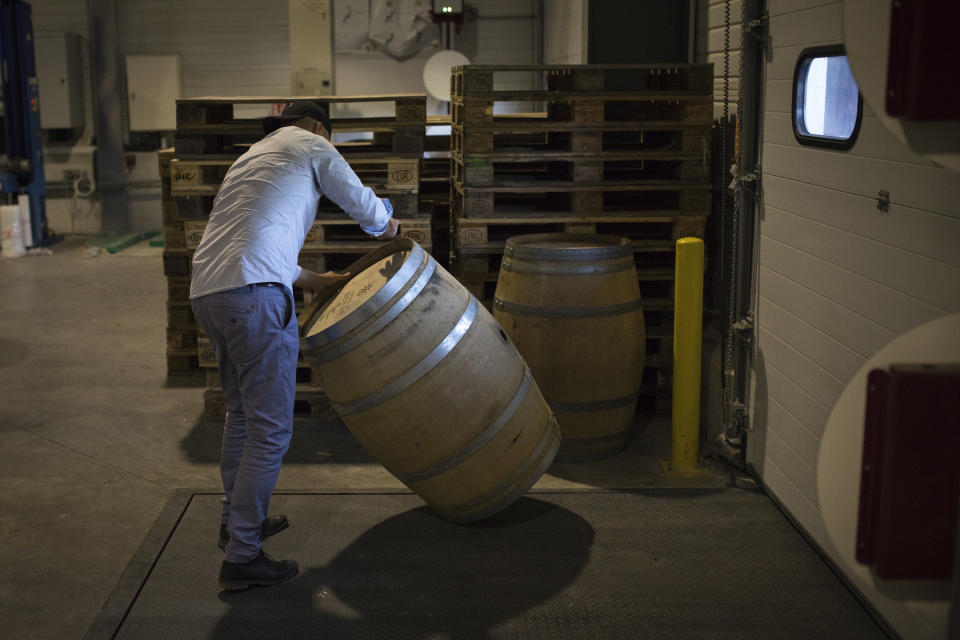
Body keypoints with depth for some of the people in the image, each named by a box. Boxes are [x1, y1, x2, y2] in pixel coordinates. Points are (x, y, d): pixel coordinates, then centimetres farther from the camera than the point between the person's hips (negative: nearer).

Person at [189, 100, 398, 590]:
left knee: (241, 411, 24)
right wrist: (389, 229, 37)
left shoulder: (251, 157, 33)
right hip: (254, 294, -9)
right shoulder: (310, 145, 11)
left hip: (206, 290, 9)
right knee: (271, 428, -4)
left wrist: (311, 280, 43)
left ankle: (237, 521, 36)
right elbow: (366, 208, 14)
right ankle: (241, 557, -1)